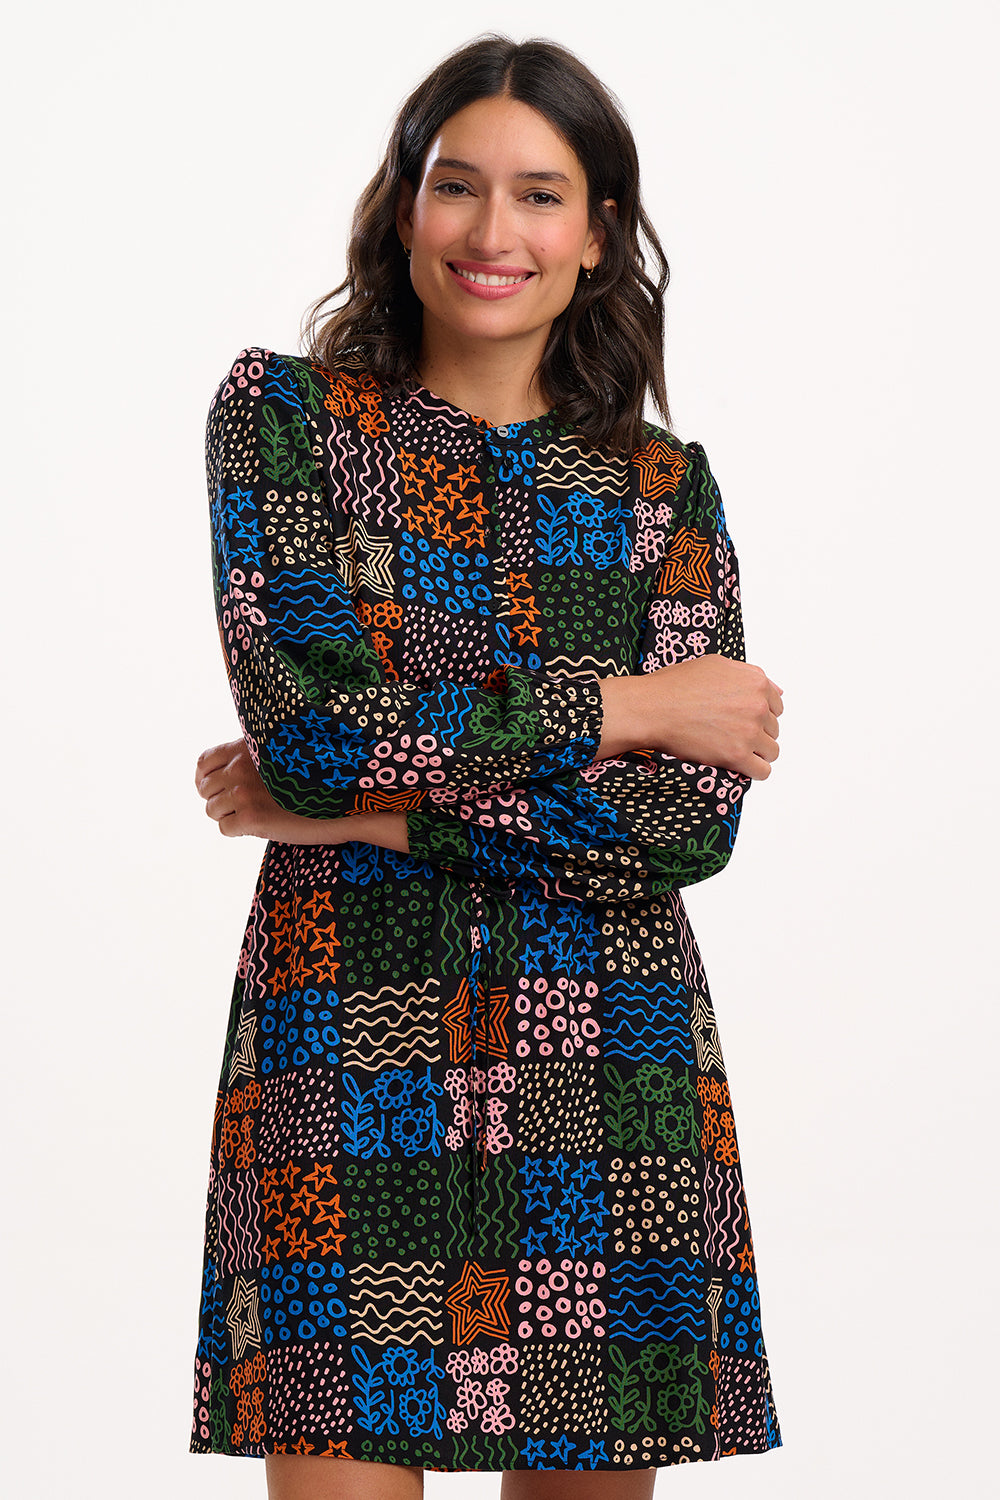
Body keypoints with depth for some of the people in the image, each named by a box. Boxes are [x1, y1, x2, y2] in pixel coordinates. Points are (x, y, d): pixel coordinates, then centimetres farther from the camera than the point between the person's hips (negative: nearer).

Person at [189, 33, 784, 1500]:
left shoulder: (662, 486, 9)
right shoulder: (284, 415, 4)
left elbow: (693, 823, -4)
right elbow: (307, 718, -12)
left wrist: (372, 803, -10)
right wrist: (619, 705, -6)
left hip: (605, 1067, 2)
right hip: (345, 1049, -2)